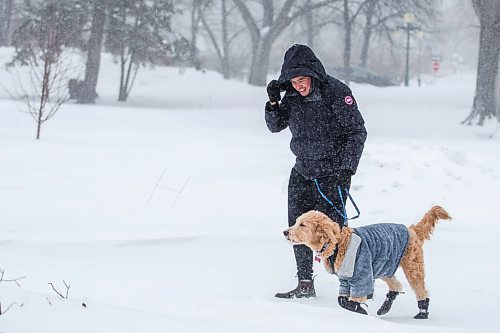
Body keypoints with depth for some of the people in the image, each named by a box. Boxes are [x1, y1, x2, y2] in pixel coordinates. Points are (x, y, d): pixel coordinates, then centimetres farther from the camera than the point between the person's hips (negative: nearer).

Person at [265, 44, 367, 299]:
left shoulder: (336, 92, -14)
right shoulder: (292, 96, 3)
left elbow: (357, 132, -12)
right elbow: (275, 126, 12)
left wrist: (348, 167, -19)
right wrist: (273, 103, -8)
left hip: (333, 174, -6)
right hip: (302, 173, 6)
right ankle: (305, 285, 14)